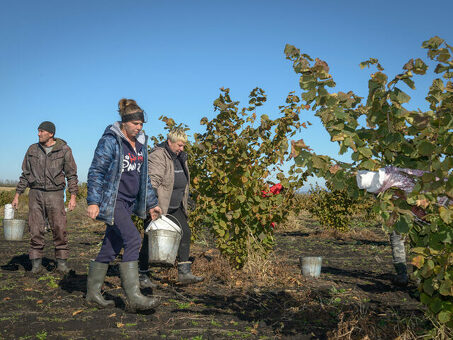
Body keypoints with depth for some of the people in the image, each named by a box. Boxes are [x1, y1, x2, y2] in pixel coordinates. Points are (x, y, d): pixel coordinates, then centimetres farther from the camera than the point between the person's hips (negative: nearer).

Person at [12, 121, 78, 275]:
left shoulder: (64, 150, 0)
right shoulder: (33, 149, 8)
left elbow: (71, 174, 2)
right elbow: (25, 174, 14)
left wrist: (73, 196, -7)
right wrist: (17, 195, 11)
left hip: (55, 194, -2)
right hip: (35, 193, 2)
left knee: (59, 229, -6)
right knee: (36, 229, 0)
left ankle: (62, 262, 5)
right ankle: (36, 264, 9)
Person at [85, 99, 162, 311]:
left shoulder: (140, 144, 14)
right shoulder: (110, 141, -9)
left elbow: (143, 177, 21)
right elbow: (95, 172, -10)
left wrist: (151, 203, 20)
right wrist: (93, 201, -17)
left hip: (129, 203, 7)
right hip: (111, 201, -7)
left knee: (111, 247, 9)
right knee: (133, 239, -19)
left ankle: (93, 292, 22)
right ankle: (134, 296, -17)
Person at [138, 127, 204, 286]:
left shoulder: (180, 157, 13)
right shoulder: (158, 156, -15)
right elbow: (152, 181, -24)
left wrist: (184, 204, 23)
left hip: (175, 207, 8)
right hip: (158, 206, -8)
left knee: (185, 232, 2)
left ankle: (184, 273, 7)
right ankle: (142, 276, 10)